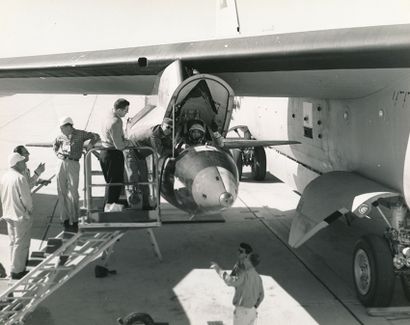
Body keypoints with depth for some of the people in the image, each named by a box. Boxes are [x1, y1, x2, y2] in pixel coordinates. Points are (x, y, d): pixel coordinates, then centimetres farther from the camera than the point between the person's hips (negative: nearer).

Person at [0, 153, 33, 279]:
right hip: (21, 215, -8)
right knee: (21, 244, 2)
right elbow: (26, 198, -20)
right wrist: (30, 210, -3)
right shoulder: (20, 178, -21)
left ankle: (16, 267, 28)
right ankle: (17, 271, 8)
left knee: (13, 242, 18)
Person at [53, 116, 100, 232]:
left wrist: (91, 144, -4)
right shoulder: (62, 136, 11)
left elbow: (96, 136, 12)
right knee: (62, 192, 1)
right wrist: (57, 154, 16)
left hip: (73, 165, -3)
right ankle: (65, 219, 10)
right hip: (62, 164, 3)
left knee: (72, 193, -9)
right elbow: (55, 143, 32)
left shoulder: (80, 134, 3)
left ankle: (74, 221, 2)